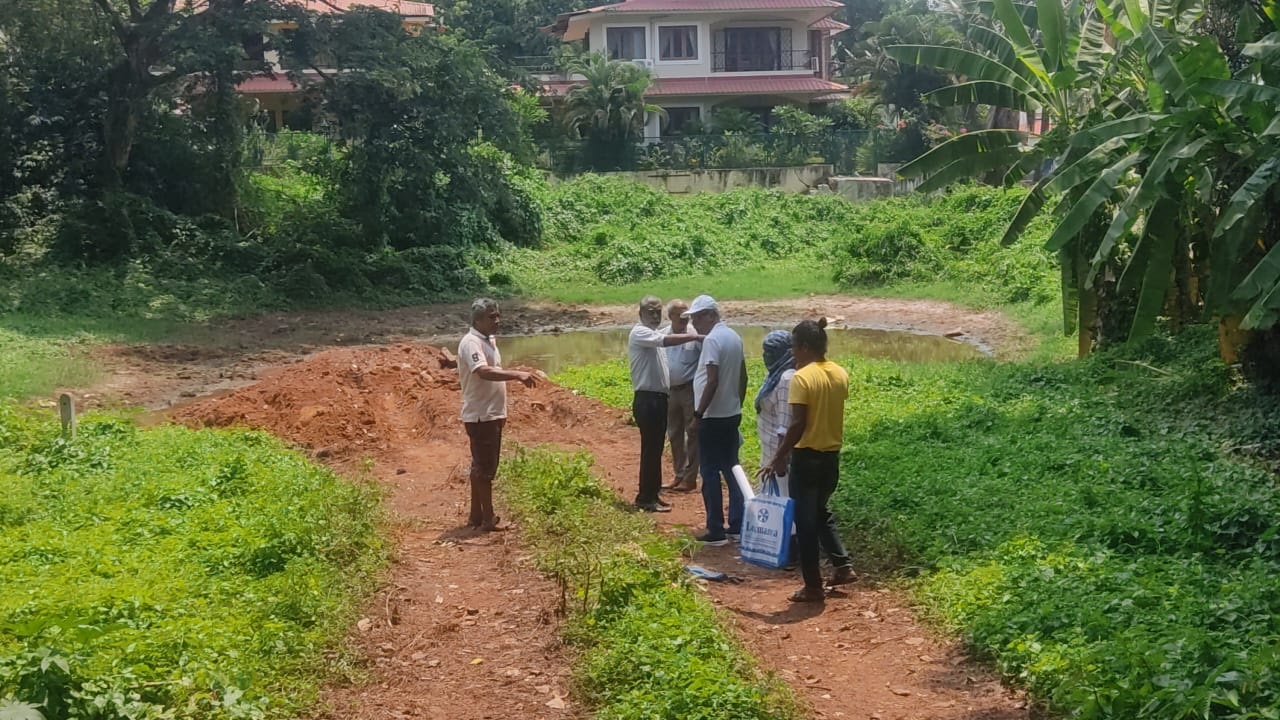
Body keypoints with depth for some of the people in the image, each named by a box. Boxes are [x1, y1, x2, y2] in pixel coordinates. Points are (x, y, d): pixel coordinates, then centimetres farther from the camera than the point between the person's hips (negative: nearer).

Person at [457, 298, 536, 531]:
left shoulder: (488, 341, 14)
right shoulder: (471, 343, -18)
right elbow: (484, 372, -34)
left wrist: (500, 411, 21)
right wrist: (517, 375, -42)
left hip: (491, 414, 10)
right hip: (480, 416, -10)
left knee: (482, 466, 14)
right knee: (485, 467, -4)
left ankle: (476, 515, 22)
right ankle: (488, 519, 3)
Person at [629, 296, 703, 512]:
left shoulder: (655, 336, 19)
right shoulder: (639, 333, -11)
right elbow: (668, 341, -28)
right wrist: (695, 337, -29)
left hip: (659, 398, 9)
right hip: (647, 399, -9)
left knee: (656, 448, 12)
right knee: (650, 449, -7)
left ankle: (652, 494, 19)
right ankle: (646, 498, -2)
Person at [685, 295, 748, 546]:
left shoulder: (712, 340, -17)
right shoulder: (734, 337, 10)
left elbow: (712, 382, -23)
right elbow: (743, 378, 15)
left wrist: (698, 415, -18)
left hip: (713, 418, -9)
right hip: (733, 415, 9)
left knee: (710, 473, -1)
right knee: (731, 470, 12)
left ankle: (716, 531, 2)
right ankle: (737, 526, 16)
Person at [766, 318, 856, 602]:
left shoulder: (802, 378, -17)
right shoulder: (840, 374, 4)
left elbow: (798, 424, -20)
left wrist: (779, 457, -13)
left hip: (807, 456, -7)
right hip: (832, 455, 7)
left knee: (806, 519, 3)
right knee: (821, 512, 25)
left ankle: (813, 586, 8)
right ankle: (843, 566, 21)